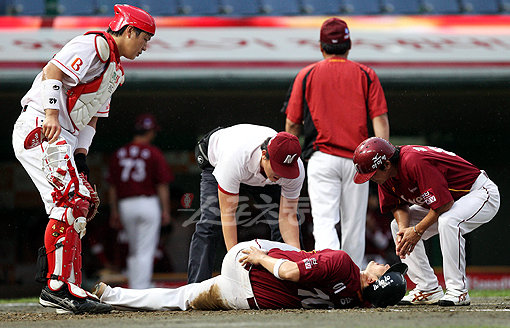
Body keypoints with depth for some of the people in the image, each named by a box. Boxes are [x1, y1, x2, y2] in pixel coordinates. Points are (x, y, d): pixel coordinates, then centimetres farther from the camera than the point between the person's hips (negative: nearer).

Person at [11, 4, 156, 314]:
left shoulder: (116, 71, 25)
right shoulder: (93, 45, -6)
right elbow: (52, 72, -19)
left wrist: (81, 155, 9)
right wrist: (51, 116, -28)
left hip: (64, 138, 10)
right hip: (40, 127, -10)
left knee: (83, 203, 6)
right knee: (71, 200, -20)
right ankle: (59, 285, -24)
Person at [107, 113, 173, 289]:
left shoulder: (119, 154, 7)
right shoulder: (154, 153, -5)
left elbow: (113, 187, 8)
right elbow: (163, 185, -8)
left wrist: (114, 211, 14)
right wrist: (166, 210, -3)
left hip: (125, 205, 4)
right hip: (149, 204, -4)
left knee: (134, 250, 17)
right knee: (145, 251, -3)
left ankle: (134, 290, 17)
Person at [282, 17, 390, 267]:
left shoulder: (306, 75, 8)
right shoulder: (366, 75, 8)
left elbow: (292, 124, 10)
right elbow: (380, 120, -2)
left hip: (322, 158, -1)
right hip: (357, 160, 1)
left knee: (324, 221, -11)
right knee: (354, 225, 10)